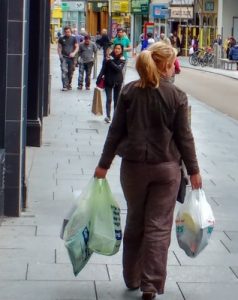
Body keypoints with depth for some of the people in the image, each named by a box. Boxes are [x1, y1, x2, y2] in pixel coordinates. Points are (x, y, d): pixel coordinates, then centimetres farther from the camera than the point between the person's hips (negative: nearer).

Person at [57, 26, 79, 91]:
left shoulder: (73, 38, 6)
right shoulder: (61, 39, 6)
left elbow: (77, 47, 8)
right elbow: (59, 47, 11)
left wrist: (74, 53, -10)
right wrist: (60, 55, -3)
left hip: (71, 57, 1)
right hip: (64, 57, -1)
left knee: (70, 72, 8)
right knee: (64, 71, -14)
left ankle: (69, 84, 25)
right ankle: (65, 86, -18)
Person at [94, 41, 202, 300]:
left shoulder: (129, 91, -3)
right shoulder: (177, 97, -9)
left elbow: (116, 131, -1)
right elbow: (184, 137, -5)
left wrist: (104, 164, 6)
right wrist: (193, 170, 6)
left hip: (133, 166, 3)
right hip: (166, 167, -3)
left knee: (135, 222, 17)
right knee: (159, 226, 3)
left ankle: (132, 279, 28)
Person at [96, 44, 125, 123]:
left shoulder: (122, 59, -4)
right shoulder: (108, 57, -7)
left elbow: (119, 69, -20)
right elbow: (103, 69, -4)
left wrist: (110, 61, -26)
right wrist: (99, 79, -9)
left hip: (118, 82, 2)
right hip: (108, 81, -1)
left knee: (116, 99, 9)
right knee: (109, 99, -6)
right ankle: (108, 116, -7)